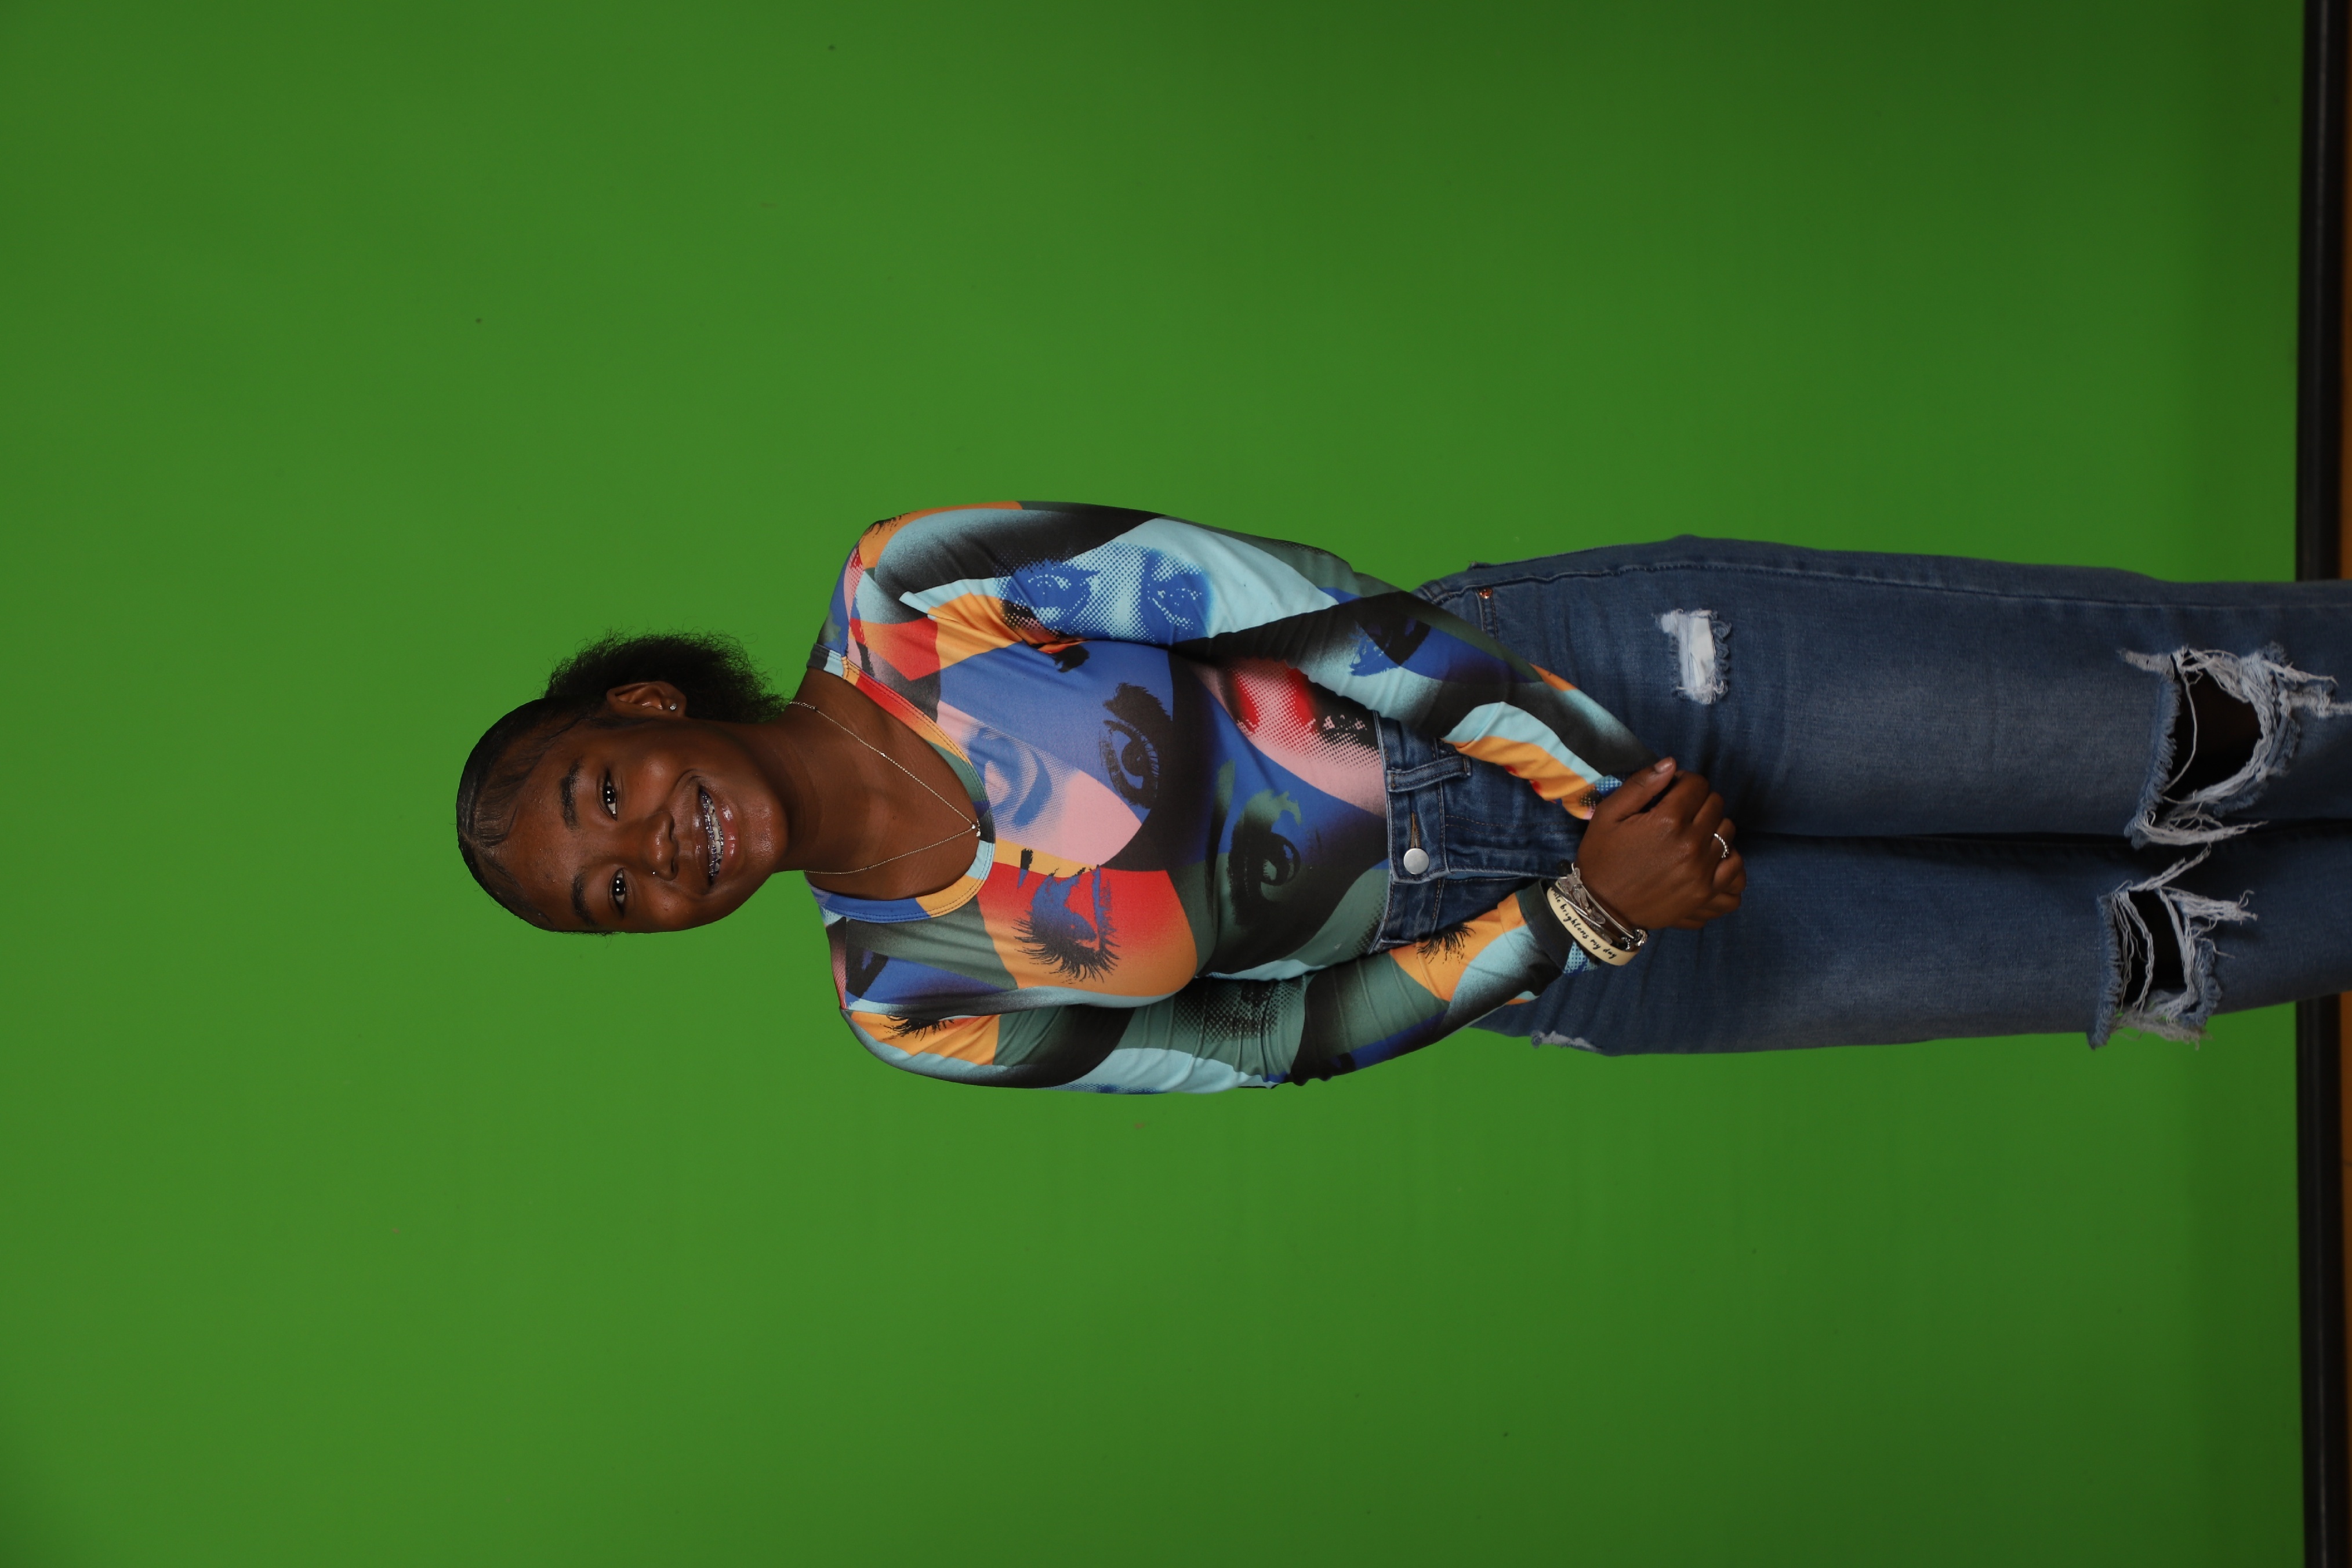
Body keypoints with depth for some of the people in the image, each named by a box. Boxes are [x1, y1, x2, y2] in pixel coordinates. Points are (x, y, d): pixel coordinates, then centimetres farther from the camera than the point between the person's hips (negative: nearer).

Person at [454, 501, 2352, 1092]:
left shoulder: (911, 598, -7)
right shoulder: (918, 1002, 1)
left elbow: (1300, 607, -9)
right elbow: (1303, 1031, -1)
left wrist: (1589, 769, -17)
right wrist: (1573, 916, -14)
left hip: (1589, 679, -1)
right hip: (1551, 965, 1)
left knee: (2162, 738, -8)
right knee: (2135, 955, -2)